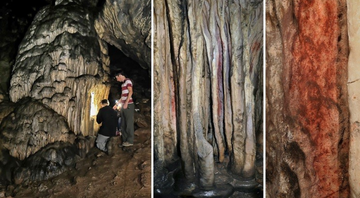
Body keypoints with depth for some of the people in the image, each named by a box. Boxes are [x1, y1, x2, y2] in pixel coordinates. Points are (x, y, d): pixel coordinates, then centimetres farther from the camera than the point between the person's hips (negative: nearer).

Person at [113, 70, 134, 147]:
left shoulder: (128, 81, -5)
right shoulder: (123, 84, 21)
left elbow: (130, 92, -17)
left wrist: (126, 103, -24)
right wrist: (117, 105, 25)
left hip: (128, 105, -9)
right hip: (124, 106, 9)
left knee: (129, 123, -6)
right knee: (123, 124, 9)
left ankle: (130, 141, -2)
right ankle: (125, 140, 14)